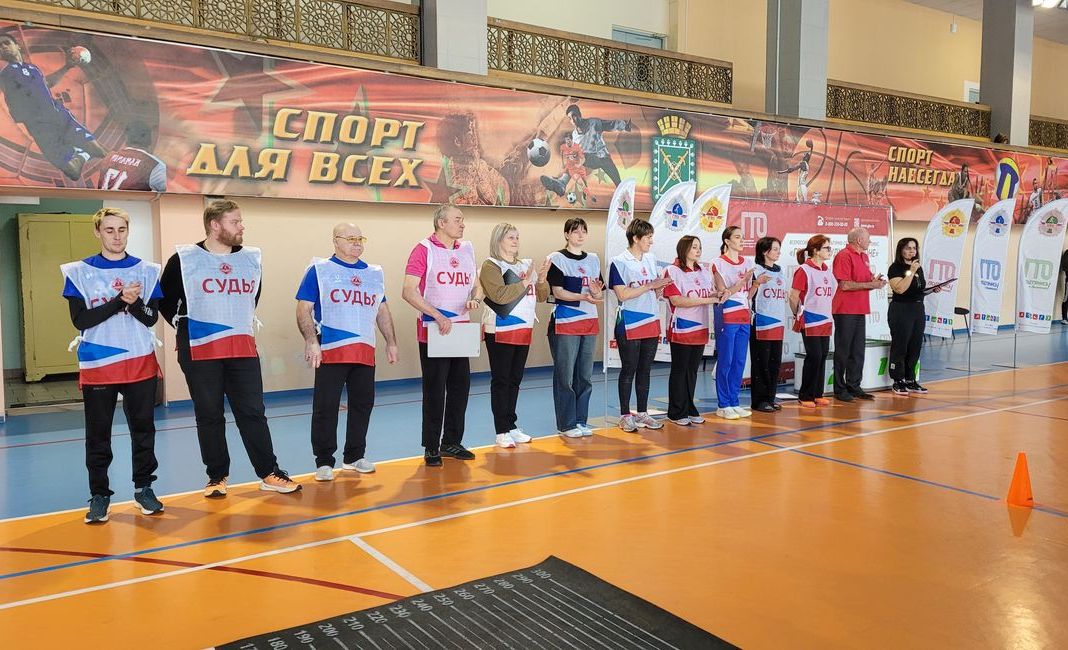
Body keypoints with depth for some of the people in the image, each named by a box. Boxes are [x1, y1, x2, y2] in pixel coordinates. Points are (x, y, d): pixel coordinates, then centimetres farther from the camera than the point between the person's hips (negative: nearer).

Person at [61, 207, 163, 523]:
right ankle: (99, 495, 16)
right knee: (98, 435, 4)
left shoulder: (146, 270, 5)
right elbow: (81, 320, -8)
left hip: (140, 361, 1)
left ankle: (144, 488, 21)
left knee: (143, 428, 7)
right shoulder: (79, 272, 1)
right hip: (97, 365, -1)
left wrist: (134, 302, -19)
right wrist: (120, 300, -18)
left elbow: (151, 318, 1)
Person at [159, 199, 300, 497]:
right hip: (199, 351, -3)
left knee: (253, 412, 5)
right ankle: (217, 476, 19)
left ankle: (269, 474, 11)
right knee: (209, 416, 6)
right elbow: (165, 301, 6)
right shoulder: (184, 259, -5)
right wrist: (184, 327, 6)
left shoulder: (251, 258, 6)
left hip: (243, 349, 3)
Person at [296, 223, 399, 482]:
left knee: (363, 404, 9)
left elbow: (382, 311, 22)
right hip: (330, 351, -5)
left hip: (365, 352, 5)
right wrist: (311, 341, -15)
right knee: (325, 407, -3)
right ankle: (324, 462, 8)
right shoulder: (319, 270, 1)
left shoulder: (375, 273, 16)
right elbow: (304, 310, -3)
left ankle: (354, 457, 23)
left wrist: (391, 342, 17)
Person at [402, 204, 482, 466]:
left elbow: (476, 285, 19)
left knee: (460, 387, 11)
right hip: (433, 331, -6)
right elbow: (409, 291, -16)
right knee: (434, 391, 0)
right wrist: (438, 316, -22)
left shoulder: (467, 249, 11)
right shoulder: (424, 250, -8)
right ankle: (431, 448, 12)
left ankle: (452, 442, 25)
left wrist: (475, 299, -5)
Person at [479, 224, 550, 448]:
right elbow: (500, 295, -20)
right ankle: (502, 431, 3)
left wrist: (541, 278, -5)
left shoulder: (526, 265, 13)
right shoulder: (491, 266, -6)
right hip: (500, 331, -6)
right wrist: (525, 281, -19)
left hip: (524, 330, 6)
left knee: (515, 379, 12)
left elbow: (541, 296, 12)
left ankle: (512, 426, 20)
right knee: (501, 380, -1)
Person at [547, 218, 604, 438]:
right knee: (565, 375, -4)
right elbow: (558, 292, -12)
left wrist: (597, 292, -10)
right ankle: (566, 424, 4)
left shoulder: (593, 259, 14)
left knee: (585, 375, 9)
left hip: (590, 322, 6)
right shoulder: (557, 259, -3)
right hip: (564, 323, -6)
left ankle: (581, 420, 19)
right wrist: (584, 297, -24)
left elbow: (598, 292, 14)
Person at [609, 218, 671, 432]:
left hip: (651, 322, 6)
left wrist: (661, 286, -6)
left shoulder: (651, 259, 11)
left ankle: (642, 413, 21)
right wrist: (650, 285, -16)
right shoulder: (619, 262, -9)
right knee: (629, 370, 1)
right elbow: (622, 294, -18)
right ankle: (625, 415, 11)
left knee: (645, 370, 11)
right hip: (629, 325, -6)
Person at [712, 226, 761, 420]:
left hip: (744, 317, 6)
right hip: (726, 318, -6)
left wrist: (756, 283, -1)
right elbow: (723, 293, -10)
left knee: (739, 362, 7)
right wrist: (743, 280, -19)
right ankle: (723, 405, 5)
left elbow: (747, 294, 16)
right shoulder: (718, 263, -5)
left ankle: (734, 403, 15)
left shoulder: (747, 263, 12)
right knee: (725, 362, -2)